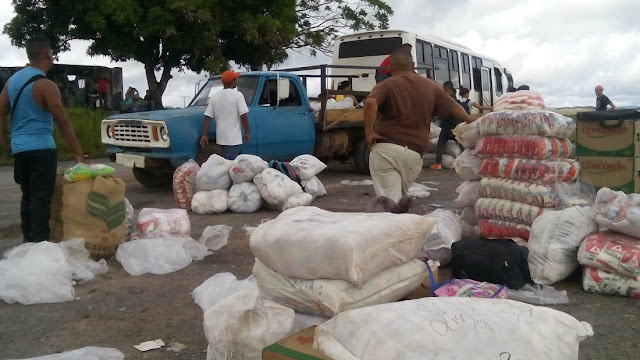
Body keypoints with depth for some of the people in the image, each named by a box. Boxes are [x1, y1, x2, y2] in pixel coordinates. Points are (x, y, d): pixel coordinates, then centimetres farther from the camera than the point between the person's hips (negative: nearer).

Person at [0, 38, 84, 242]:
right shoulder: (46, 86, -13)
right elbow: (63, 123, -13)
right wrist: (78, 153, -10)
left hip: (19, 148, 8)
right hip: (41, 148, -7)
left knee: (28, 195, 16)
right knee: (41, 197, -5)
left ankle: (27, 239, 23)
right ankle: (39, 242, -6)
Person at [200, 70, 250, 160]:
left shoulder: (214, 97, 8)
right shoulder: (237, 95, -7)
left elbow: (207, 117, 4)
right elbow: (243, 116, -12)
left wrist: (204, 135, 7)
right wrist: (247, 132, -1)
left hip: (220, 138, 6)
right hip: (234, 139, -6)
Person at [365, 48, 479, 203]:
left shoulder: (386, 85, -1)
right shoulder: (430, 86, 13)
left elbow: (370, 103, -22)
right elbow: (452, 106, 25)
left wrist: (369, 132, -13)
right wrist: (468, 118, 44)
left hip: (385, 149, -3)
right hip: (414, 153, 4)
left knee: (389, 199, -4)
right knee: (399, 196, 23)